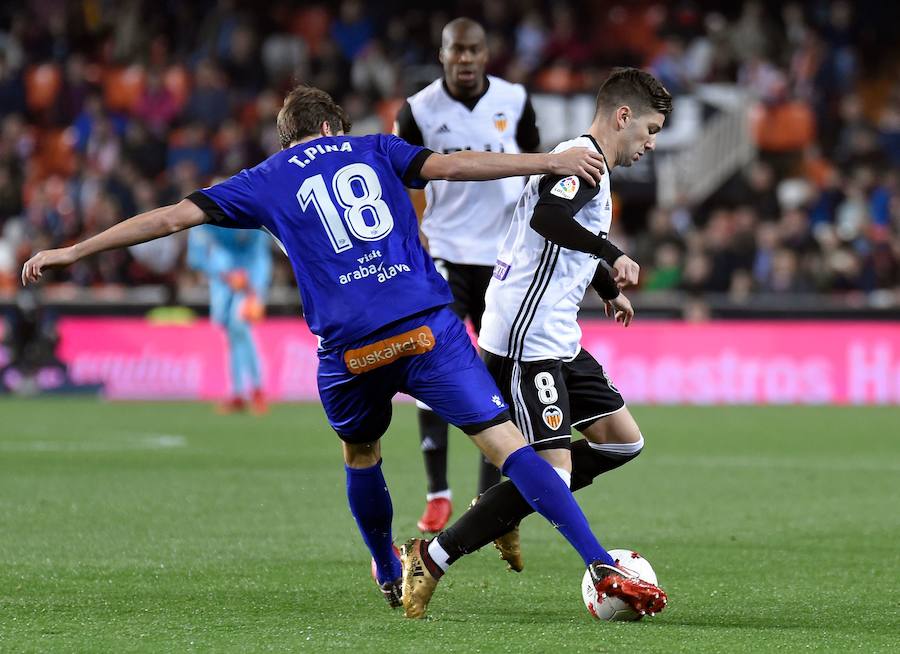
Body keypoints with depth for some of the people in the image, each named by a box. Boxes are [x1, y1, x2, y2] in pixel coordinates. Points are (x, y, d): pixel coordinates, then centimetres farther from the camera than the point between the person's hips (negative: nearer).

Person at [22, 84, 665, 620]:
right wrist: (550, 162, 3)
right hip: (429, 328, -1)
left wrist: (73, 251, 22)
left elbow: (172, 217, 16)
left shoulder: (267, 181, 19)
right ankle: (603, 566, -18)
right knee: (509, 446, -6)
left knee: (361, 458, 30)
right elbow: (450, 165, 4)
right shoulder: (373, 150, 19)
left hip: (350, 349, 1)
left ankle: (393, 583, 40)